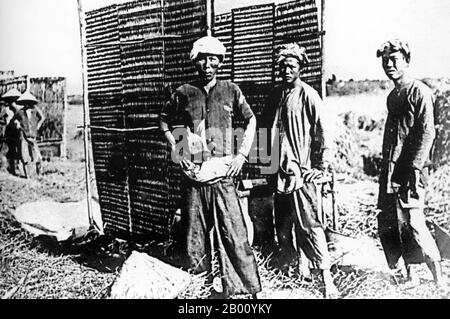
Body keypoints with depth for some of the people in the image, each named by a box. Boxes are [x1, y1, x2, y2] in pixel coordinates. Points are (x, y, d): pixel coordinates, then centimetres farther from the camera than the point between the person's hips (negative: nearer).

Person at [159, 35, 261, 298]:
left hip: (223, 174, -1)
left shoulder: (231, 91, 4)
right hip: (193, 173, 1)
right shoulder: (184, 93, 5)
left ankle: (241, 287, 8)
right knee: (194, 232, 8)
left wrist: (242, 154, 4)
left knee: (233, 232, -3)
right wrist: (177, 150, 6)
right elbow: (165, 121, 19)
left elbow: (251, 120, 14)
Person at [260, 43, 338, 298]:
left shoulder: (308, 95, -6)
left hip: (301, 171, -6)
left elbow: (322, 132, -8)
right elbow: (265, 128, 21)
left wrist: (322, 167, -11)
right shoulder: (276, 95, 13)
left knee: (309, 224, -9)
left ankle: (327, 280, -4)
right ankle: (288, 257, 33)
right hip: (279, 170, 6)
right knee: (282, 222, 14)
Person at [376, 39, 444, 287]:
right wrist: (385, 165, 17)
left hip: (409, 170, -8)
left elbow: (427, 133, -13)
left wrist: (414, 168, -19)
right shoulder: (392, 96, 17)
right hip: (390, 169, 8)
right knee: (388, 223, 8)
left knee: (412, 222, -10)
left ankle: (438, 278, 4)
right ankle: (409, 273, 22)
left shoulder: (419, 92, -7)